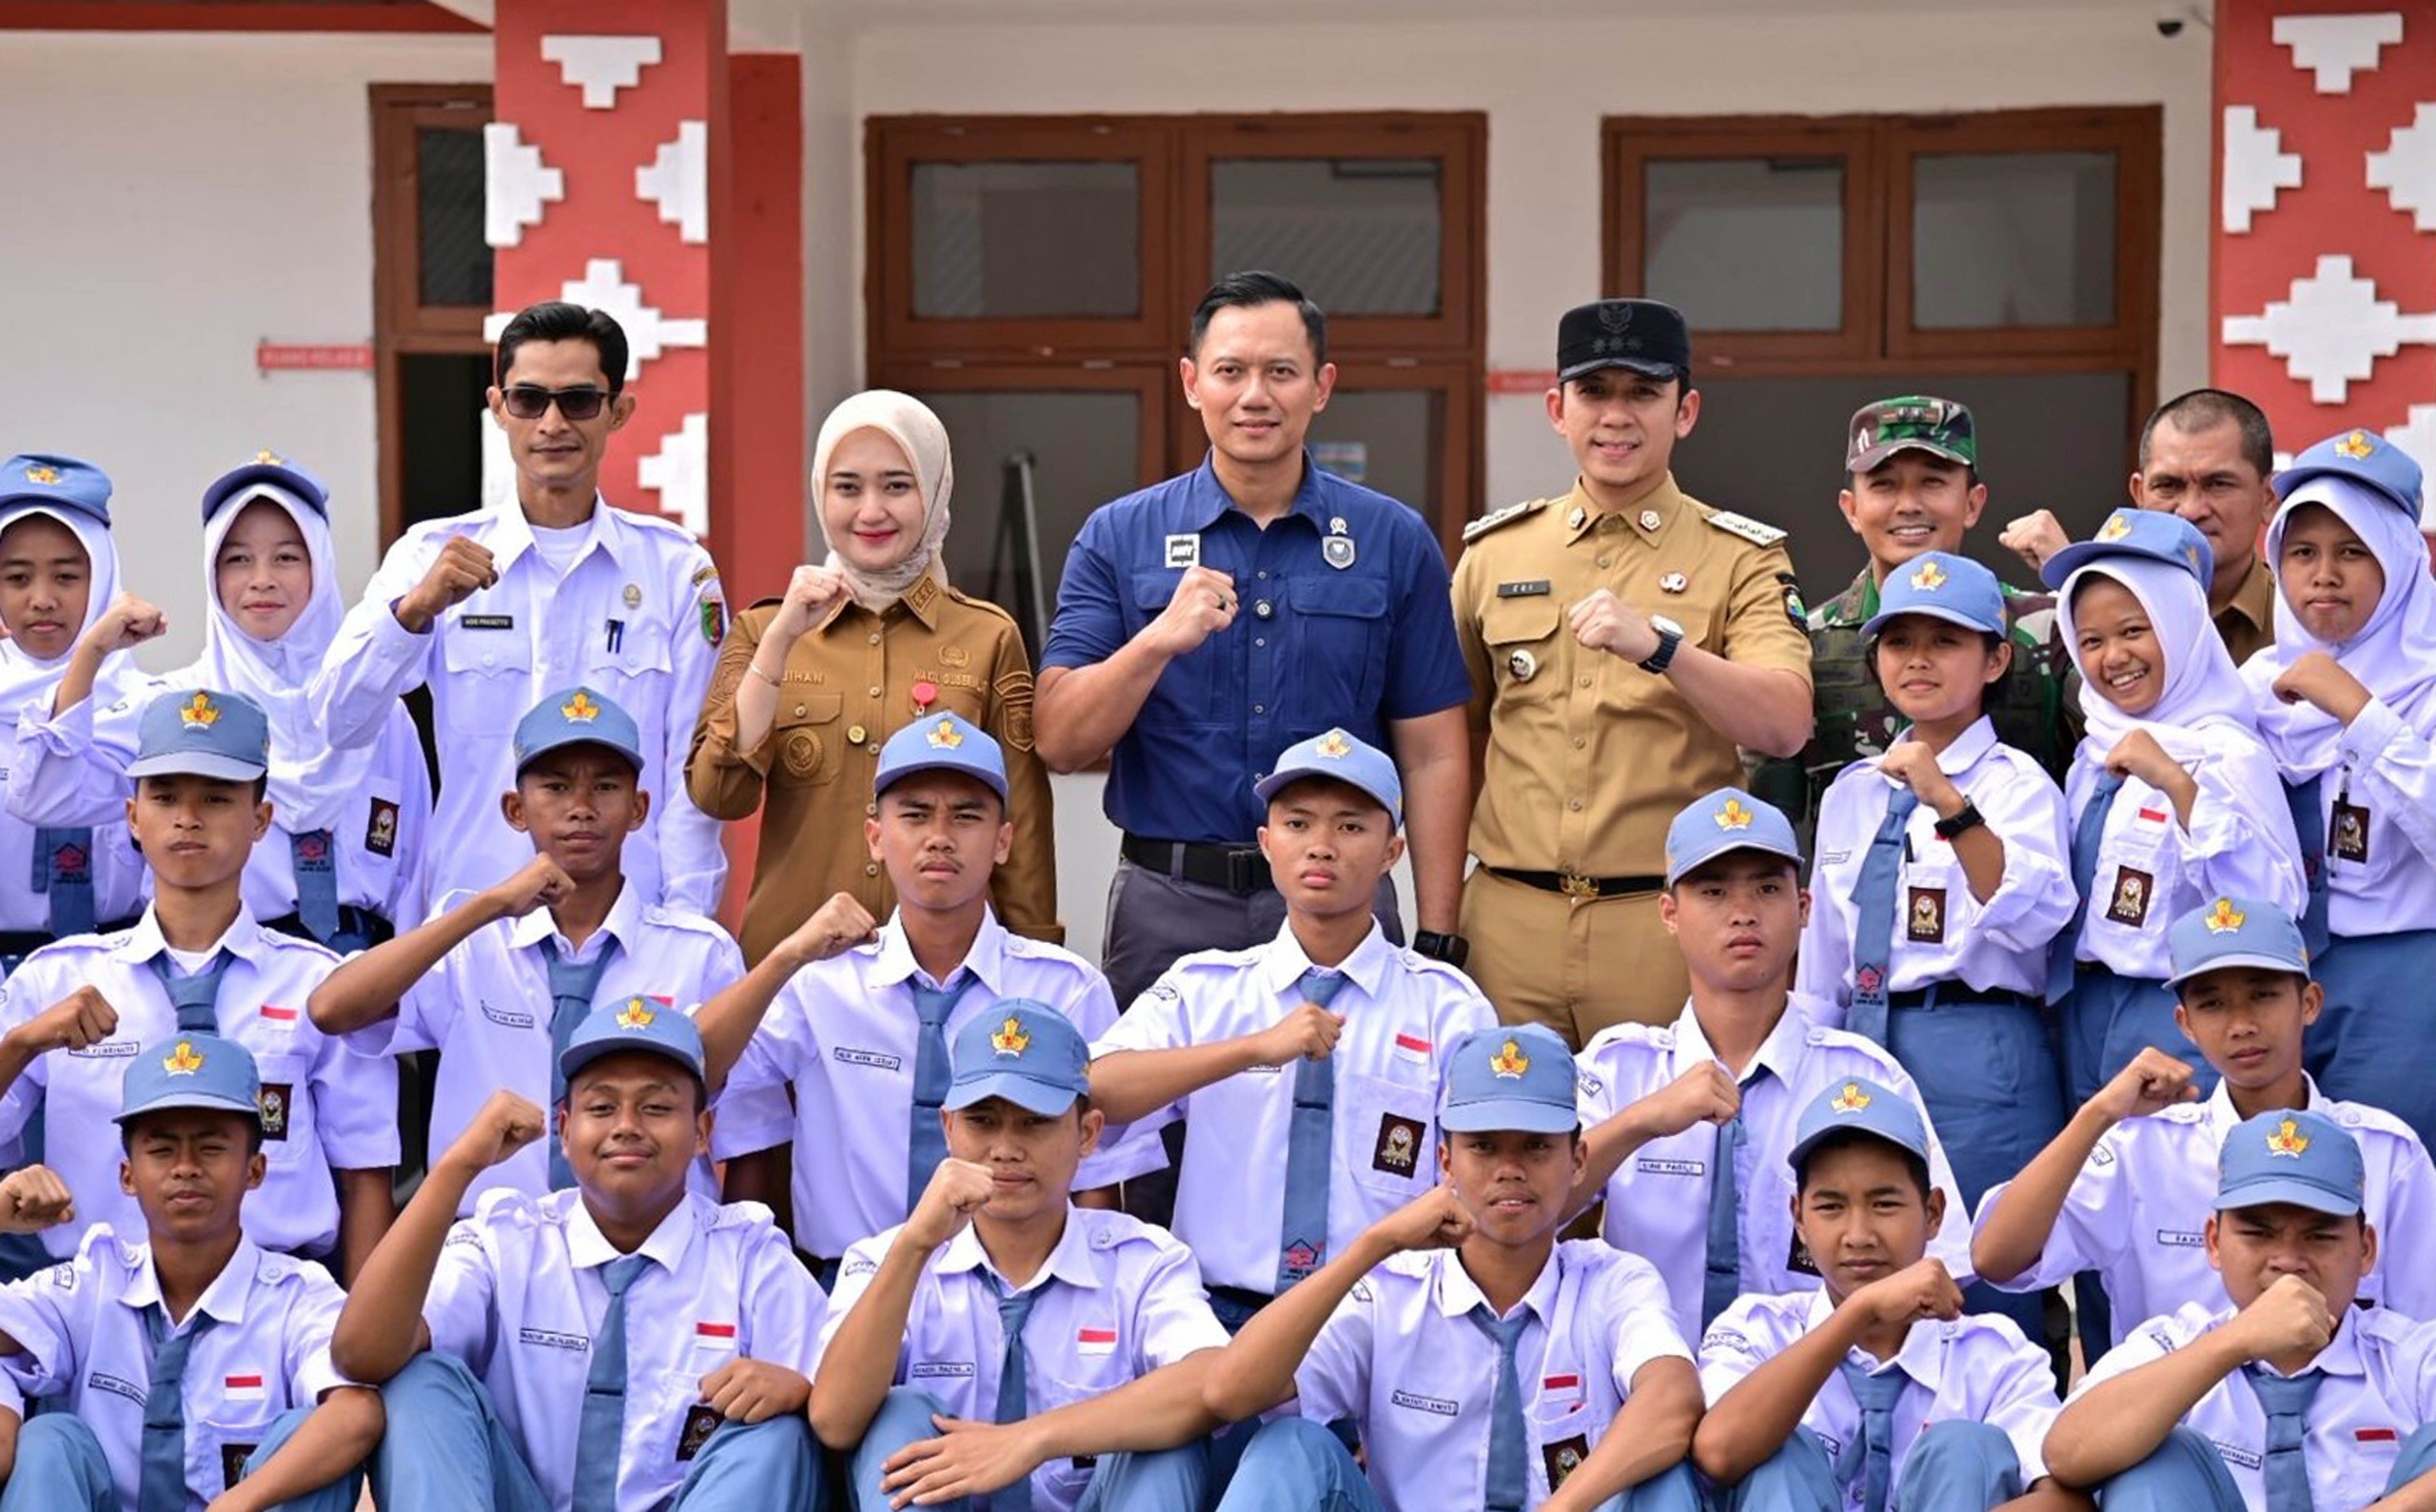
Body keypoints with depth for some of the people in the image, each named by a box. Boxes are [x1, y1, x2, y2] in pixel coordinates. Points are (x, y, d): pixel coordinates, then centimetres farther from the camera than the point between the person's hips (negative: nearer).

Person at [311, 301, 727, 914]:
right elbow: (335, 725, -1)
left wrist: (683, 929, -5)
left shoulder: (677, 568, 7)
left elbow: (694, 771, 5)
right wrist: (415, 609, -16)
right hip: (470, 908, 1)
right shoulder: (431, 555, 9)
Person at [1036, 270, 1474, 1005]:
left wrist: (1438, 943, -3)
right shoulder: (1118, 538, 3)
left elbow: (1432, 757, 3)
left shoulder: (1395, 540, 4)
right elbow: (1061, 743, -5)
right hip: (1168, 909, 0)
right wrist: (1160, 640, -21)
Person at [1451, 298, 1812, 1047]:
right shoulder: (1493, 551, 12)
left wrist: (1658, 645, -28)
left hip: (1672, 924, -2)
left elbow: (1785, 725, -14)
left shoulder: (1741, 558, 2)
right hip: (1508, 922, 3)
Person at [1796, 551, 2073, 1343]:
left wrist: (1949, 803, -32)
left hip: (1976, 1055, -6)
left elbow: (2029, 916, -23)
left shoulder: (2015, 784, -5)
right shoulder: (1852, 793, 13)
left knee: (1983, 1294, -2)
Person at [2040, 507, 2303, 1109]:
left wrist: (2177, 784, -27)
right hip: (2084, 1010, 7)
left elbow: (2269, 902, -23)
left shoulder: (2226, 754, -11)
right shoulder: (2096, 755, 10)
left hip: (2178, 1015, -7)